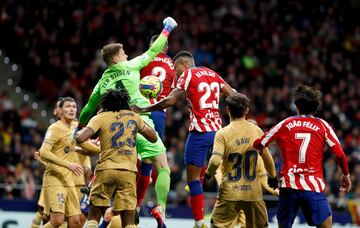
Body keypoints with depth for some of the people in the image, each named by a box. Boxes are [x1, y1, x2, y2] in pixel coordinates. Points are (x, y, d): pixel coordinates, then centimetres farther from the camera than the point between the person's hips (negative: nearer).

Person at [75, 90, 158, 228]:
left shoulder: (100, 117, 4)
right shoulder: (134, 117, 14)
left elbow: (80, 138, -9)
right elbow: (153, 138, 23)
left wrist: (79, 132, 14)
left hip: (106, 169, -1)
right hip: (129, 171, 2)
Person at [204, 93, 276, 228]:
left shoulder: (223, 133, -9)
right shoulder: (257, 131, 1)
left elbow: (215, 160, -19)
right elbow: (267, 158, 8)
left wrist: (208, 173, 2)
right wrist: (273, 176, 26)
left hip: (230, 193, -2)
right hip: (254, 192, 2)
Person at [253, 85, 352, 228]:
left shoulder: (285, 124, 8)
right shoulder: (322, 125, 5)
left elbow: (258, 144, 13)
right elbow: (339, 154, 0)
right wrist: (346, 174, 16)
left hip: (288, 185, 2)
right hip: (314, 186, -2)